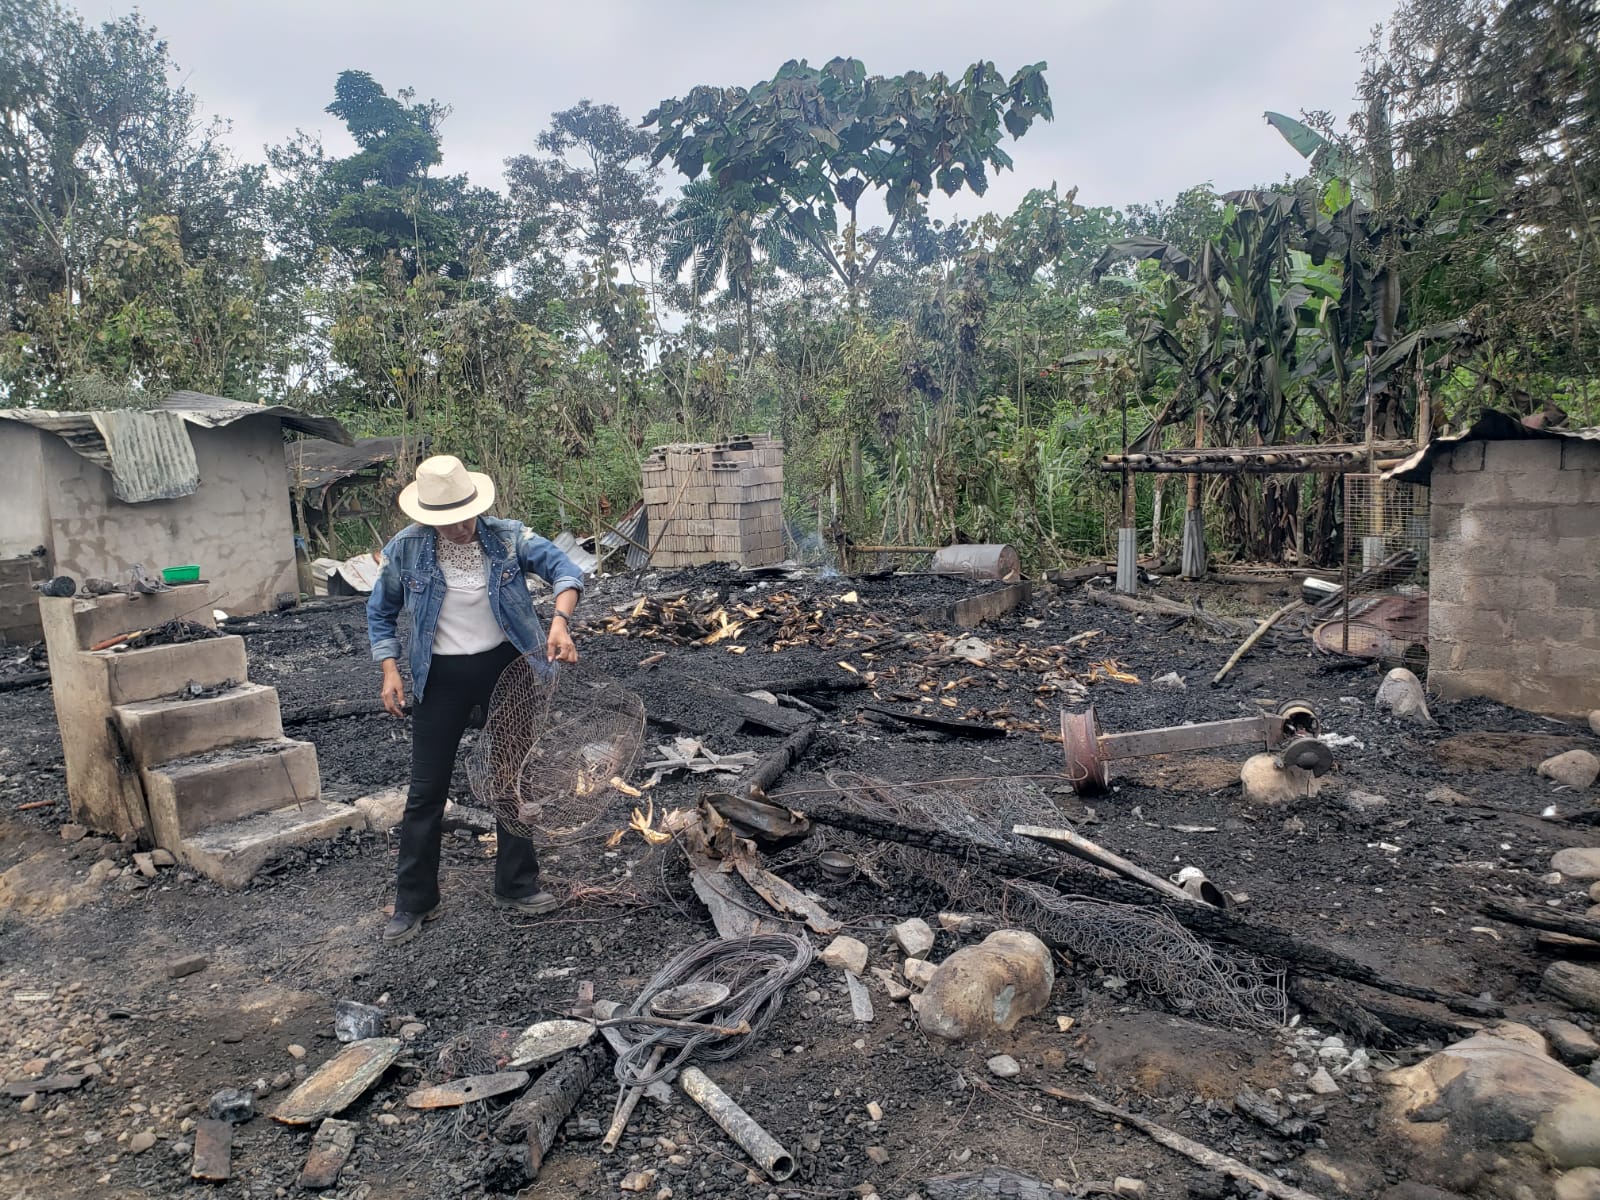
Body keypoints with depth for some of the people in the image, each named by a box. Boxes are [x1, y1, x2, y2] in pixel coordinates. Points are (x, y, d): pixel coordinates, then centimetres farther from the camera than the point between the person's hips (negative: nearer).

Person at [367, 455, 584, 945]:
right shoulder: (405, 549, -9)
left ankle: (517, 886, 28)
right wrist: (390, 671, -5)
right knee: (426, 792, 4)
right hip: (441, 677, 0)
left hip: (505, 665, 1)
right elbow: (381, 612, 4)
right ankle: (413, 902, 20)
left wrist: (559, 621, -36)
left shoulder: (507, 537, -11)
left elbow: (563, 568, -18)